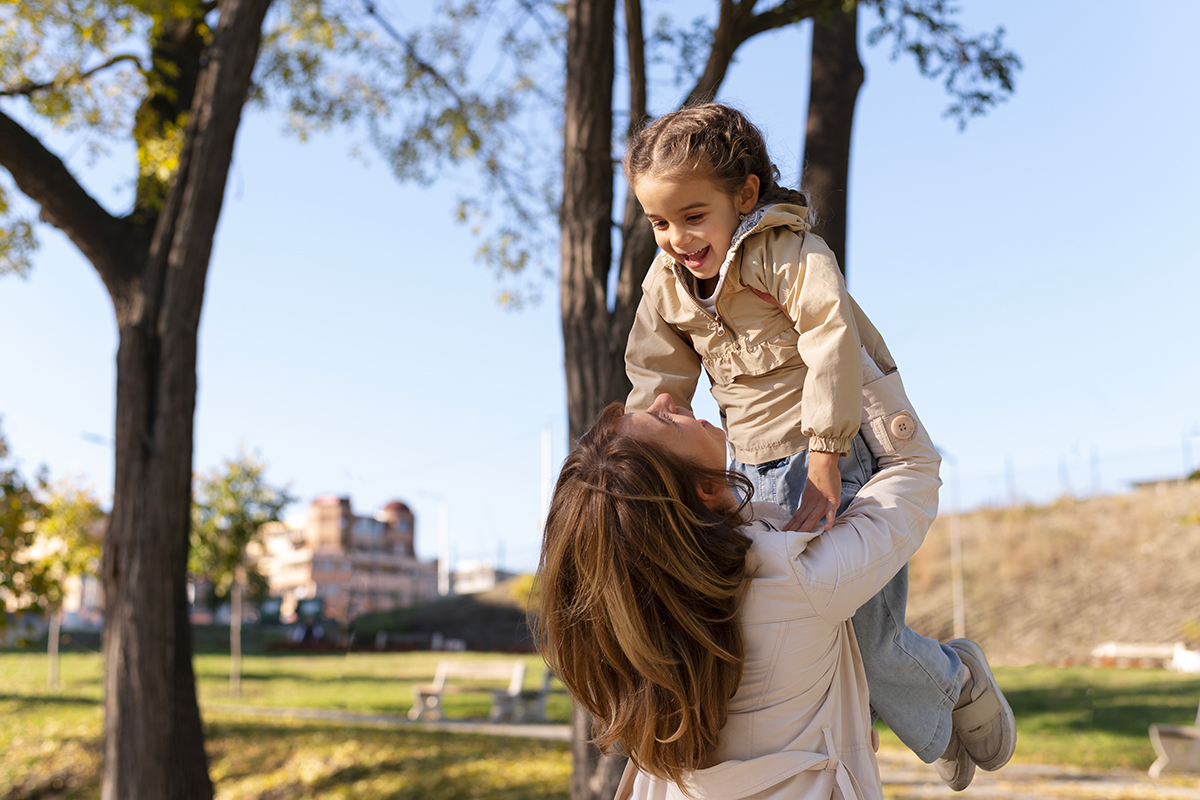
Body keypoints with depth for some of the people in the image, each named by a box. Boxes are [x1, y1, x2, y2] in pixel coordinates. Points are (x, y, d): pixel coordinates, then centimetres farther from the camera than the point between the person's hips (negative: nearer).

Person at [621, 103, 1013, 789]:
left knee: (866, 638, -10)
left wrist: (822, 463, -32)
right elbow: (658, 388, 7)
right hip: (761, 472, 7)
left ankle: (956, 677, 26)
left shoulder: (785, 251, -16)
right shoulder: (666, 283, 6)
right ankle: (935, 734, 29)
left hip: (844, 451, -7)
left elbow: (833, 338, -28)